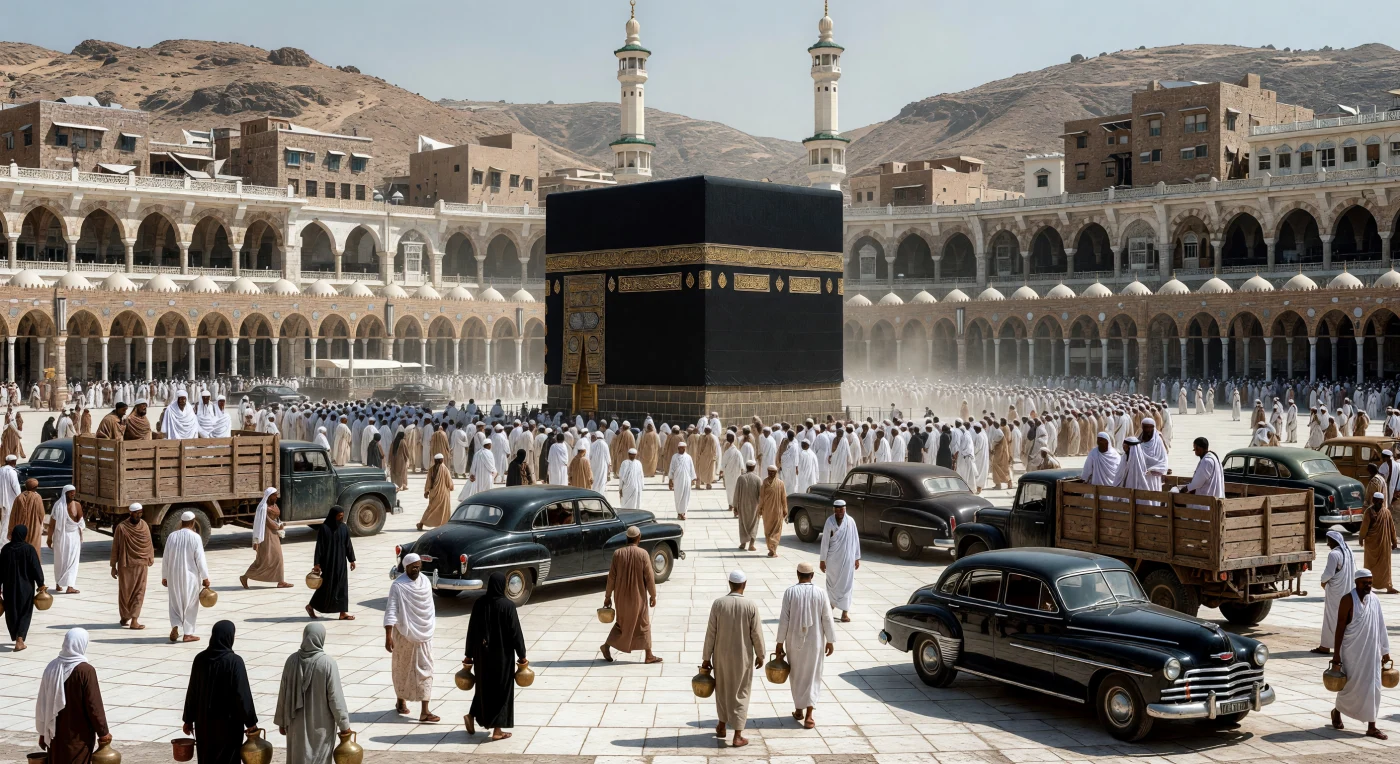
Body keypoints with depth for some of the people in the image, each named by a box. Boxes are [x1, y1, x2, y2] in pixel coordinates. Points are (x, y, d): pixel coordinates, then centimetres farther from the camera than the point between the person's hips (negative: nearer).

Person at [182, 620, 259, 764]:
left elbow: (192, 692, 3)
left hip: (204, 721, 4)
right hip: (229, 722, -4)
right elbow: (243, 694, -16)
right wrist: (251, 721, -9)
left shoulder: (200, 659, -4)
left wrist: (188, 719, 14)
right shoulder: (234, 661, -17)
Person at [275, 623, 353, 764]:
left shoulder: (292, 660, -8)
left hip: (297, 723, 3)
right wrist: (343, 723, -5)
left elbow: (283, 694, 0)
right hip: (321, 724, -3)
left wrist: (281, 720, 12)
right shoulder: (327, 663, -18)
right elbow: (335, 697, -15)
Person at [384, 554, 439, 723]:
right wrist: (388, 636, -25)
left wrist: (432, 626, 16)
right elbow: (391, 611, -19)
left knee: (425, 670, -1)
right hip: (404, 634, -4)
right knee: (402, 668, 13)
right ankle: (400, 700, 36)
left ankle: (425, 711, -3)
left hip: (424, 633, 4)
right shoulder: (398, 586, -15)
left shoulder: (425, 581, 2)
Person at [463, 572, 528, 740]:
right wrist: (522, 655, -3)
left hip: (482, 654, 4)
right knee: (502, 689, 7)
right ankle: (497, 730, 11)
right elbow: (515, 632, -12)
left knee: (484, 686, 23)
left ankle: (472, 716, 26)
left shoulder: (479, 604, -3)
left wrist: (469, 655, 12)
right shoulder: (508, 605, -15)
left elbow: (471, 630, 3)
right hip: (502, 655, -4)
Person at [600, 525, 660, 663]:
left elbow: (611, 577, -3)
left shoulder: (617, 554, -7)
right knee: (643, 624, 10)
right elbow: (649, 577, -10)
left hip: (621, 596, 3)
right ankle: (649, 655, 14)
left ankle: (607, 645, 14)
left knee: (622, 622, 21)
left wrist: (607, 597, 5)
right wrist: (652, 595, 1)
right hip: (638, 596, -3)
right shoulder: (643, 554, -14)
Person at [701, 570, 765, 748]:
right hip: (743, 657, -2)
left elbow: (711, 633, -8)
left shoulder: (718, 604, -13)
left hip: (722, 655, 2)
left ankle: (722, 726, 37)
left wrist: (706, 658, 2)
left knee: (722, 688, 22)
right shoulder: (751, 606, -15)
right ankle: (737, 736, 9)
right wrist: (760, 655, 8)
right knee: (740, 693, 8)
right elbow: (757, 634, -8)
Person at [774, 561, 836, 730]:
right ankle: (808, 716, 0)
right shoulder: (820, 593, -9)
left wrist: (780, 642, -1)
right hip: (814, 642, 0)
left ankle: (799, 710, 27)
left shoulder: (790, 592, -11)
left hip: (794, 641, 0)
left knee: (796, 676, 17)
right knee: (812, 677, 8)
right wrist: (830, 641, 7)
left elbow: (784, 619, -9)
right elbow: (827, 620, -4)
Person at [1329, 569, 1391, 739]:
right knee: (1351, 685, 5)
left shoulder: (1375, 599, 4)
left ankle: (1371, 727, 8)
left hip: (1371, 652, 5)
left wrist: (1385, 651, 11)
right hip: (1352, 651, -5)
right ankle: (1337, 711, 32)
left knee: (1372, 687, 3)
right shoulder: (1348, 600, -12)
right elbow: (1340, 628, -12)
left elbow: (1380, 627, 10)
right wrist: (1336, 654, -13)